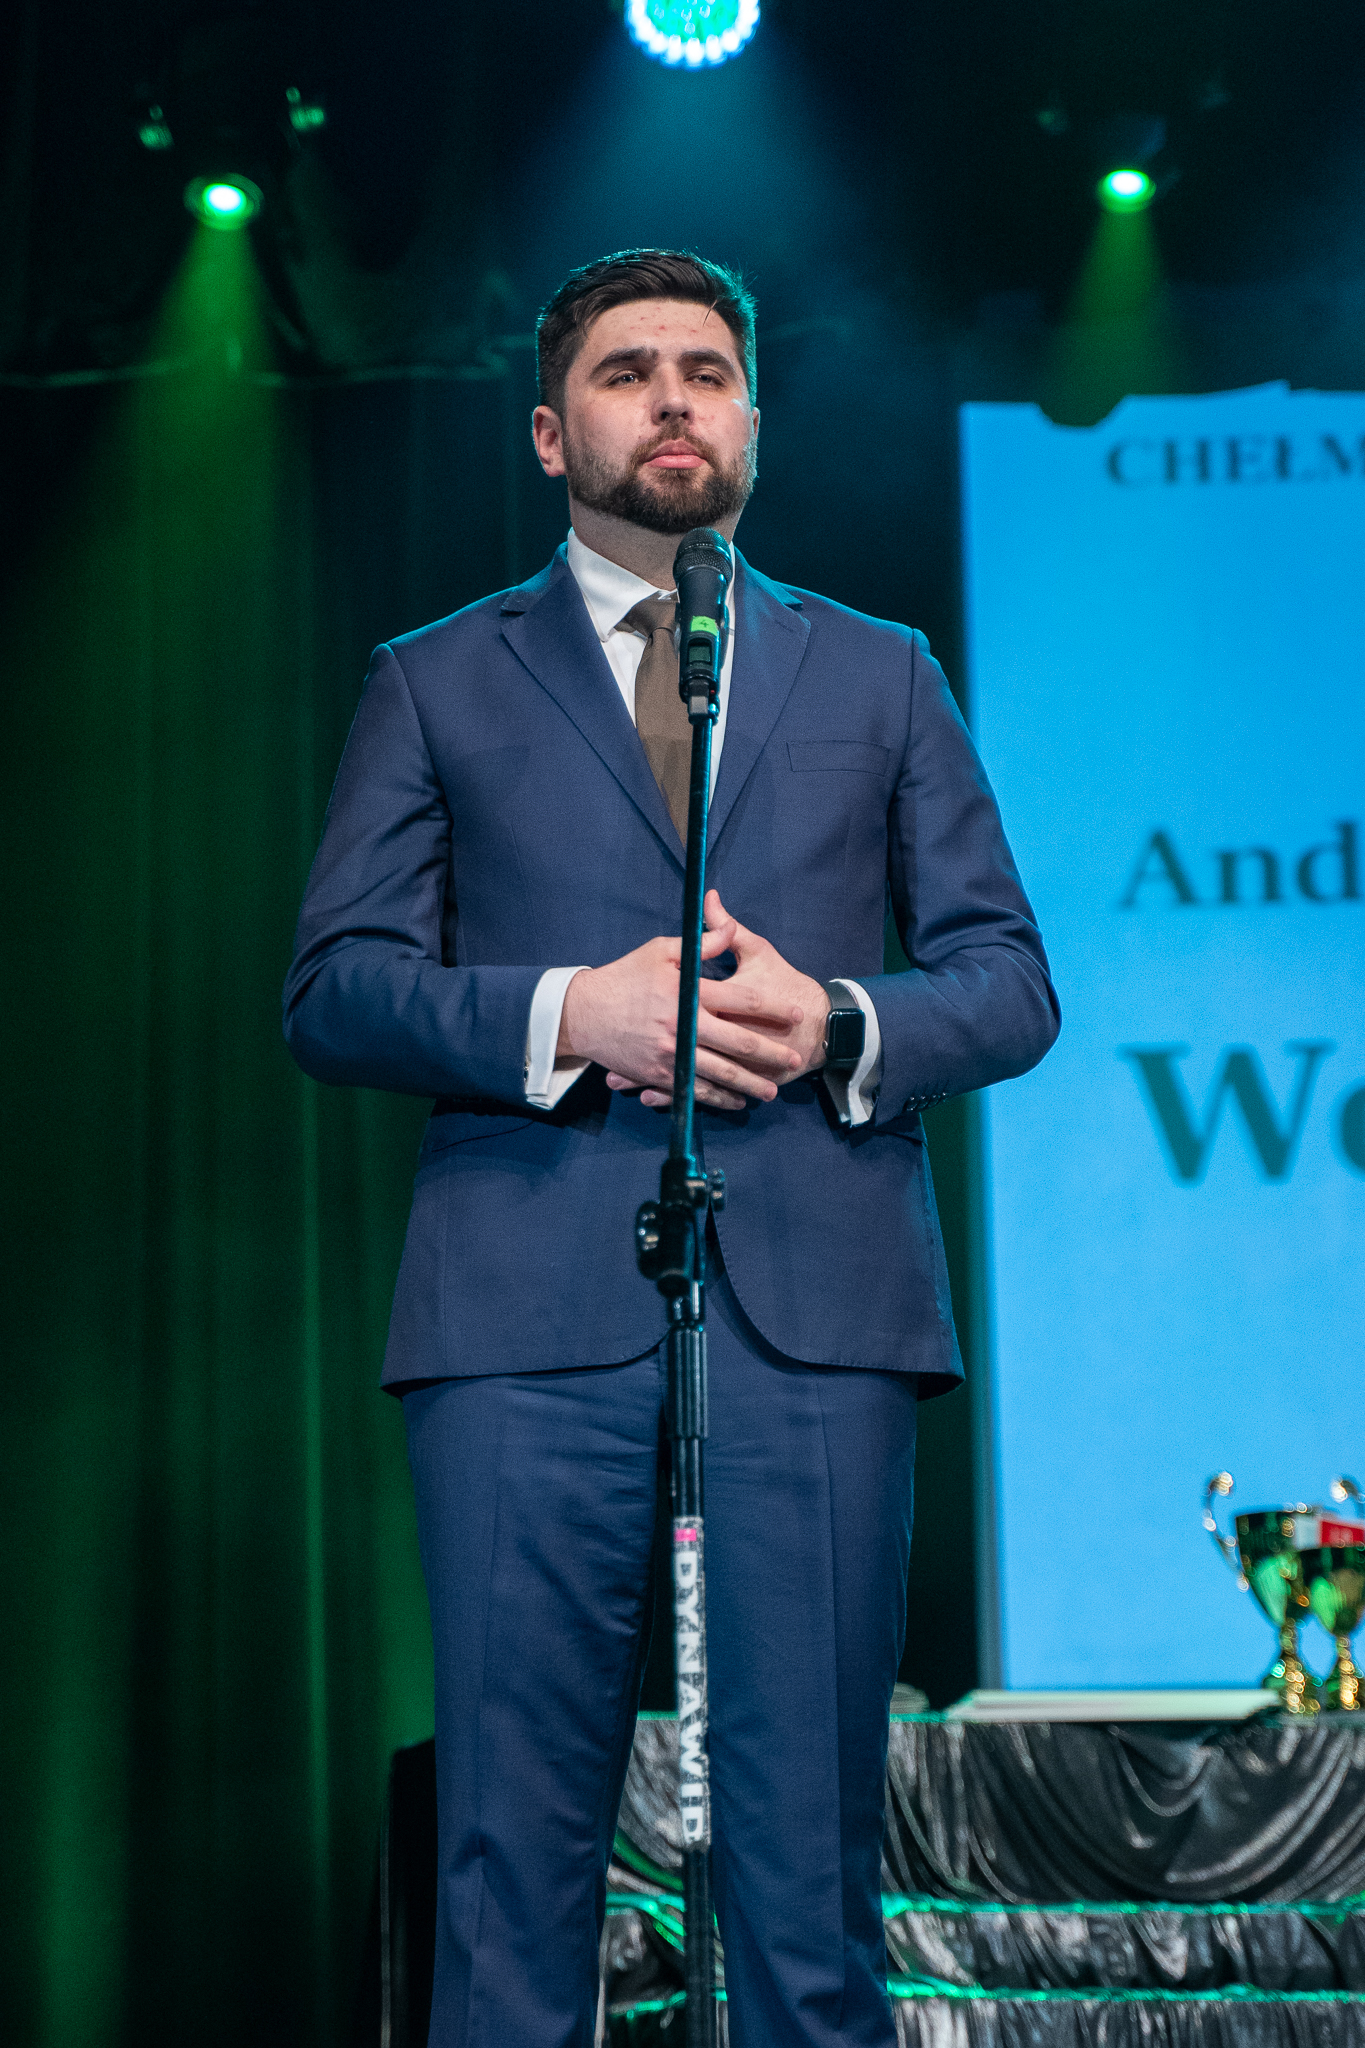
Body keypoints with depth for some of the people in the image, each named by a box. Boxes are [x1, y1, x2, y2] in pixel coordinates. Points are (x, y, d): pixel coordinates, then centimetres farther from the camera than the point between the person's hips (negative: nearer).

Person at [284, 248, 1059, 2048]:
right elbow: (333, 992, 7)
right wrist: (567, 1014, -10)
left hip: (815, 1307, 1)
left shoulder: (881, 677, 20)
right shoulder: (434, 685, 16)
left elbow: (1012, 981, 15)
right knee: (512, 1862, -1)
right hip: (531, 1311, -1)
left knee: (811, 1872, 1)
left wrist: (838, 1023, -6)